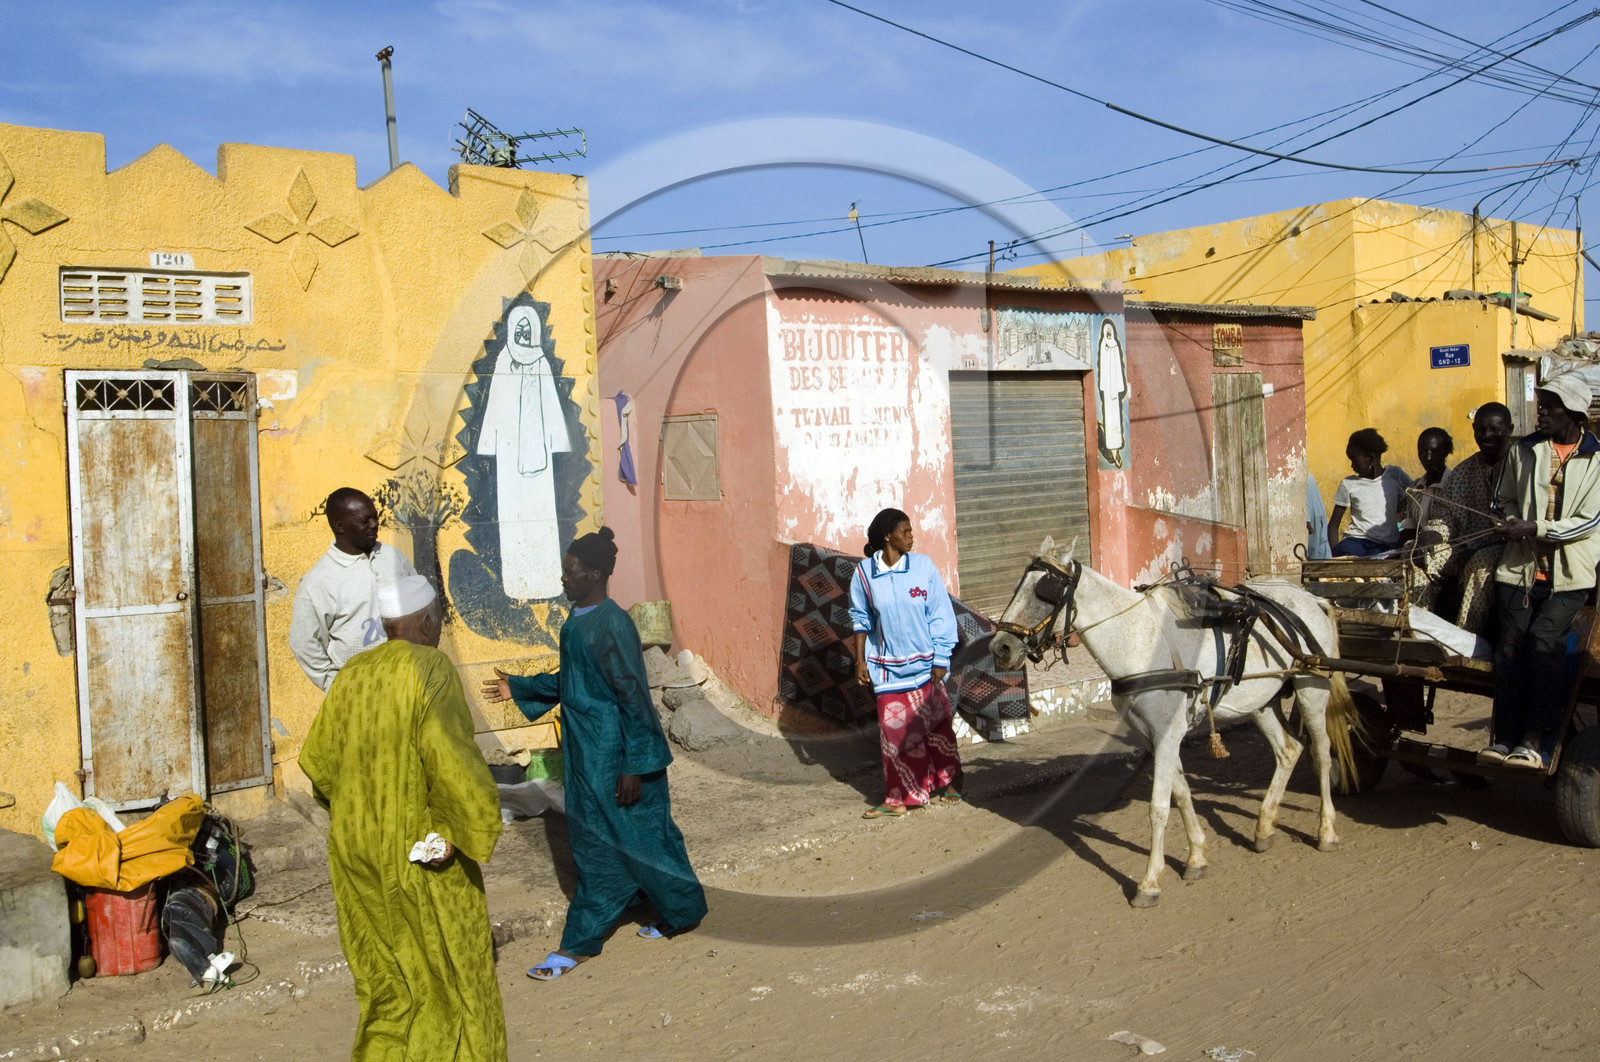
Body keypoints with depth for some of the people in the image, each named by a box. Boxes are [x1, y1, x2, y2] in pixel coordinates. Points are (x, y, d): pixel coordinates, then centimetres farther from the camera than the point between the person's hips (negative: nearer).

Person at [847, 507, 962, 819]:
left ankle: (949, 784, 29)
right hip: (888, 666, 0)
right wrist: (860, 660, 3)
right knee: (895, 729, 2)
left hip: (924, 664, 0)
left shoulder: (923, 566, -7)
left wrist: (940, 660, -6)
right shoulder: (864, 572, -5)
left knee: (936, 724, 11)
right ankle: (901, 798, 14)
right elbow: (860, 618, 6)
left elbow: (941, 615, -3)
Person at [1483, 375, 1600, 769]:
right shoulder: (1524, 452, 11)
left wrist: (1534, 528, -16)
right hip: (1521, 566, 3)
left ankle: (1535, 741, -12)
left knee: (1544, 638, -19)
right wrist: (1512, 521, -1)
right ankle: (1505, 738, -4)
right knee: (1512, 642, -8)